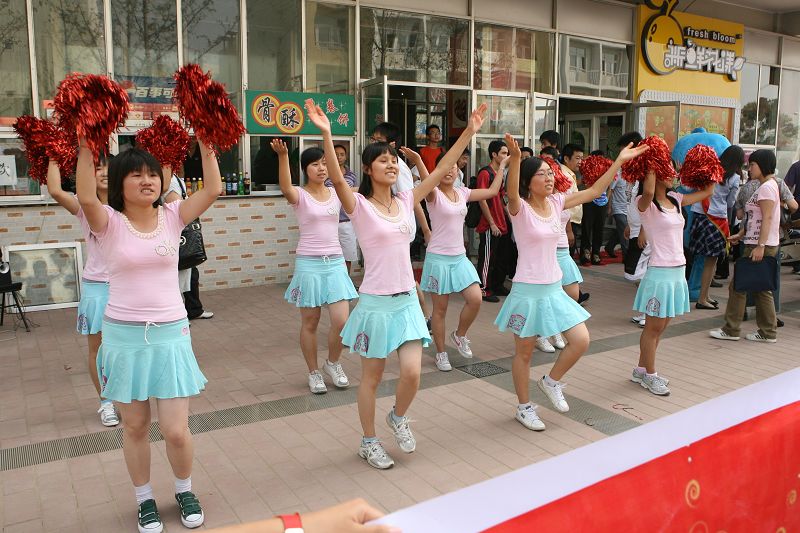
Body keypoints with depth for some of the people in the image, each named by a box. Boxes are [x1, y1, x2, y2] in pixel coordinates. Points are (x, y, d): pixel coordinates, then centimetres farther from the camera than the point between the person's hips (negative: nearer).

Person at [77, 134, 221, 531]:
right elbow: (86, 197, -27)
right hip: (124, 335, -1)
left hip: (170, 334, 1)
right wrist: (86, 148, -28)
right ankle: (144, 498, 37)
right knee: (135, 427, 14)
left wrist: (206, 143, -13)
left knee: (176, 431, 2)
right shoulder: (109, 223, -5)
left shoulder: (172, 216, 0)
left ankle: (184, 489, 32)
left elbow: (213, 189, -12)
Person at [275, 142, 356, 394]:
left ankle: (332, 363, 25)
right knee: (310, 323, 7)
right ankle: (314, 372, 26)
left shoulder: (337, 193, 8)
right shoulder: (300, 195, -6)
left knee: (341, 321, -3)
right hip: (309, 264, -3)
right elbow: (285, 187, -28)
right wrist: (282, 155, -44)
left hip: (335, 262, 3)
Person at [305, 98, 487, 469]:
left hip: (407, 300, 5)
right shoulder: (359, 205, -9)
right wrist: (326, 134, -40)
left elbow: (442, 169, 6)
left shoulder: (405, 201, 6)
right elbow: (336, 179, -28)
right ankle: (369, 442, 30)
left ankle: (398, 418, 30)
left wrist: (469, 132, 3)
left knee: (412, 374, -2)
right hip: (375, 302, -4)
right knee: (372, 378, 9)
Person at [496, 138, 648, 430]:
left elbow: (593, 191, 9)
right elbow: (511, 194, -38)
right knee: (524, 353, 8)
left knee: (581, 341, 4)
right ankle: (524, 408, 26)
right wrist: (514, 159, -54)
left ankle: (551, 381, 29)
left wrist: (619, 161, 6)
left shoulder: (556, 202, 4)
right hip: (528, 290, -6)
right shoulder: (520, 208, -15)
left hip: (554, 288, 6)